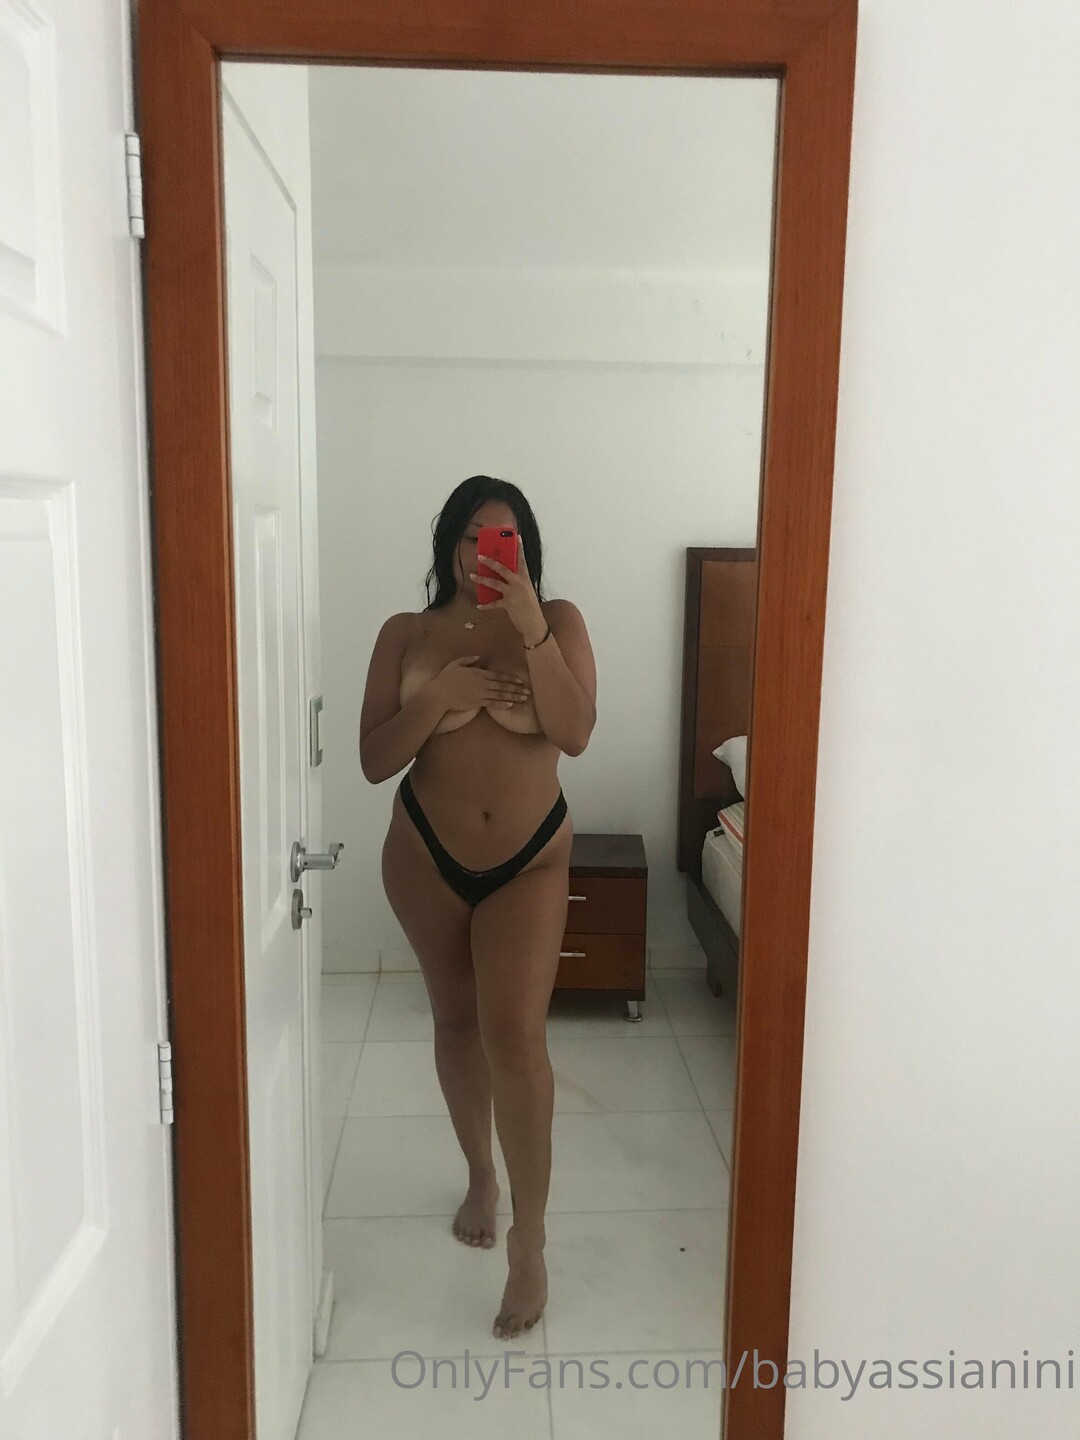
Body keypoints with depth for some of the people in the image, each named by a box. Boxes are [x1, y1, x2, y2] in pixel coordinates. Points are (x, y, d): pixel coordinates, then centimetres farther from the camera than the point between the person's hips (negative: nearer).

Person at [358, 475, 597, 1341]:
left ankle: (530, 1243, 3)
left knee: (515, 1035, -13)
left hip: (532, 860, -2)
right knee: (457, 1019, 17)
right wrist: (437, 698, -21)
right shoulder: (405, 635, -2)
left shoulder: (558, 620, -4)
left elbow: (575, 734, -18)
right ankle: (481, 1175, 41)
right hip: (426, 856, 2)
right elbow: (374, 763, -6)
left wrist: (531, 628, -26)